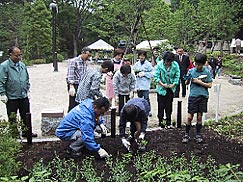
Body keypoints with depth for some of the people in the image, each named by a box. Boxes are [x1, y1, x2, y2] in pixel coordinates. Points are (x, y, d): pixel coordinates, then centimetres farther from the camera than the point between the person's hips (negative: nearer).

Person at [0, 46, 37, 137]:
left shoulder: (22, 65, 8)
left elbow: (27, 79, 17)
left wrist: (27, 90, 14)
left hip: (24, 97, 5)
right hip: (11, 98, -5)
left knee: (26, 116, 15)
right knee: (12, 119, 8)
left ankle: (26, 131, 29)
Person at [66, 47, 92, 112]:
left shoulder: (85, 62, 11)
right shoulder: (73, 61, -12)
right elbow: (70, 75, -18)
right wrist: (71, 87, -26)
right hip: (74, 85, -7)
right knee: (73, 105, -2)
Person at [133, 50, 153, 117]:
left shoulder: (148, 64, -4)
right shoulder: (136, 64, 10)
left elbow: (151, 73, -5)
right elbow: (134, 72, 15)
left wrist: (144, 74, -13)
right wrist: (137, 74, -5)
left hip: (145, 84, -5)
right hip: (138, 84, 5)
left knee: (146, 98, -8)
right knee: (139, 98, 12)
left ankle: (149, 111, 2)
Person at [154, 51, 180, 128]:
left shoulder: (175, 65, -8)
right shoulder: (159, 64, -13)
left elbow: (177, 76, -1)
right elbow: (156, 76, -10)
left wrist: (173, 84, -12)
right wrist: (162, 84, -17)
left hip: (171, 88, 2)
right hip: (161, 88, -1)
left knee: (169, 105, 7)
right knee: (161, 105, 3)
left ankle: (168, 121, 18)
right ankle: (160, 120, 16)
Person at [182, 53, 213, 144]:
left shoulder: (207, 72, 0)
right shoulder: (191, 71, 1)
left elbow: (209, 85, -1)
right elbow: (186, 83, 6)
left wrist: (199, 82, -12)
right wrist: (188, 79, -16)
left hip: (203, 96, 0)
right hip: (193, 96, 0)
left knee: (199, 117, 8)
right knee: (189, 117, -1)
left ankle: (198, 135, 22)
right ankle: (187, 135, 12)